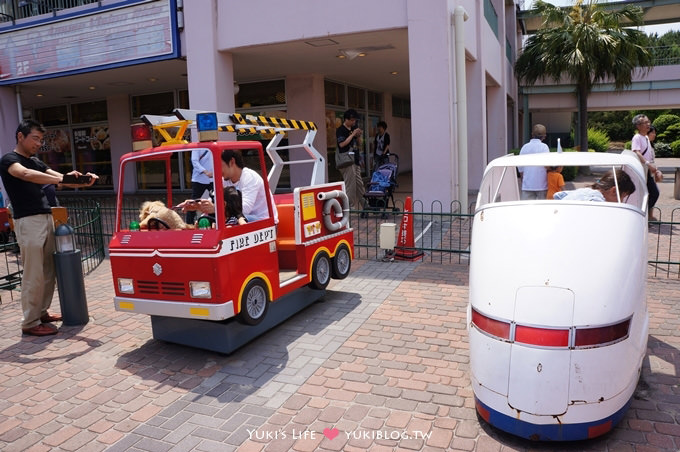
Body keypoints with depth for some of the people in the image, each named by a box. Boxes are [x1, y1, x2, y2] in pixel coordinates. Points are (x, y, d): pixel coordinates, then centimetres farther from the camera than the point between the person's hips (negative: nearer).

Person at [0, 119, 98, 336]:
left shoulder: (36, 162, 20)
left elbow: (59, 177, 11)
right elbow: (26, 175, -24)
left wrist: (84, 180, -9)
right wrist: (61, 180, -35)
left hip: (46, 219, 7)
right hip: (28, 222, -7)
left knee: (48, 272, 10)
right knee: (33, 276, -5)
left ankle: (42, 313, 22)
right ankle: (30, 323, 3)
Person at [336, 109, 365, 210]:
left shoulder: (353, 128, 15)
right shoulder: (340, 130, -7)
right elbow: (342, 144, -19)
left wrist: (358, 136, 2)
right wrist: (353, 134, -15)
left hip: (355, 160, 8)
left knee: (359, 183, 12)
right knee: (350, 184, -6)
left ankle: (362, 205, 21)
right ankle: (350, 206, 1)